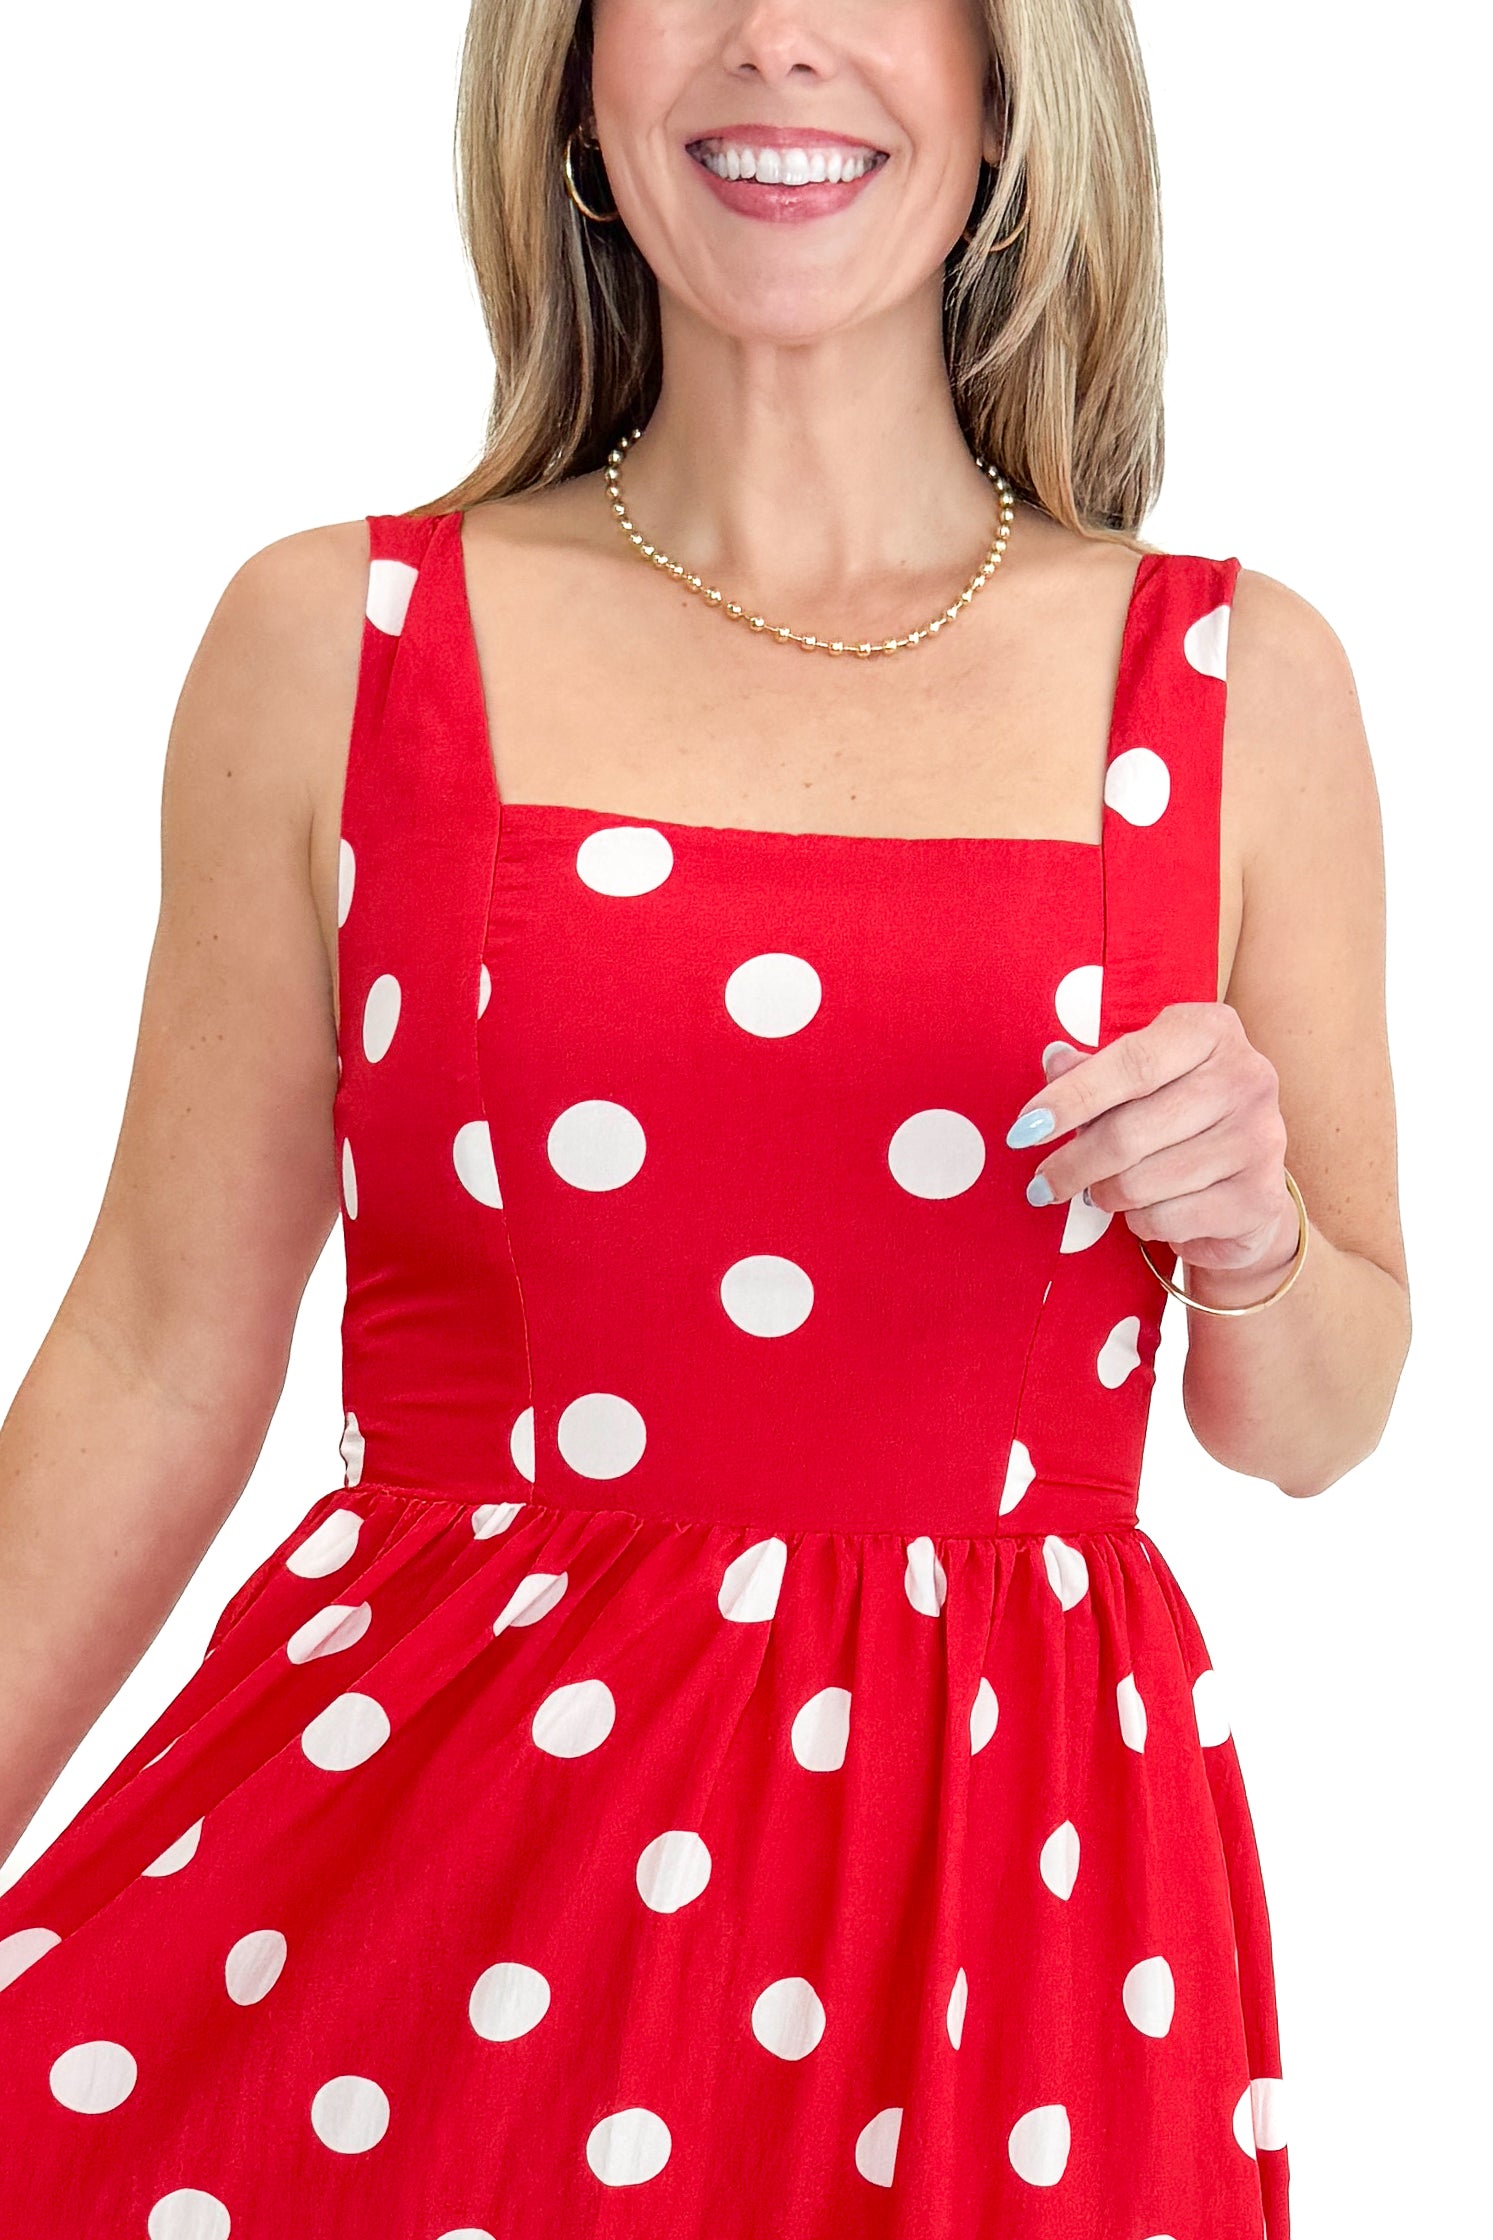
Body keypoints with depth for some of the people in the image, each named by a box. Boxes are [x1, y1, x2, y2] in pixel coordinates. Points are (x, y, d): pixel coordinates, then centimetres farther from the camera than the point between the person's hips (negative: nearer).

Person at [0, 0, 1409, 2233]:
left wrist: (1248, 1233, -10)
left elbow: (1317, 1422, 11)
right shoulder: (337, 637, 0)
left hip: (1000, 1877, 1)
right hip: (403, 1824, 0)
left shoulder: (1236, 681, 3)